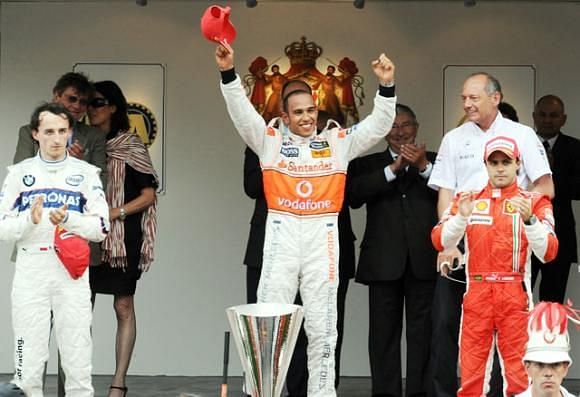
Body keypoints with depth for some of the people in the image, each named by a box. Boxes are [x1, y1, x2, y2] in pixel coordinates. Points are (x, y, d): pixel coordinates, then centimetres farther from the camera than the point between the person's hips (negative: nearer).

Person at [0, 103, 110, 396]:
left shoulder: (86, 173, 6)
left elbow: (101, 228, 0)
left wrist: (67, 219, -16)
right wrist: (29, 220, -15)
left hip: (72, 276, 0)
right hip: (30, 276, 0)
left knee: (78, 361, -1)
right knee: (27, 363, 0)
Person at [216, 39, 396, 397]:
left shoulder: (338, 142, 11)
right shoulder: (270, 140, 9)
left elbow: (378, 126, 8)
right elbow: (241, 112, -1)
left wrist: (386, 87, -6)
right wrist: (229, 73, -15)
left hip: (322, 238, 1)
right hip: (281, 237, -1)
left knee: (322, 327, 7)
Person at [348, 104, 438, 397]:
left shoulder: (434, 161, 12)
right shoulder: (368, 164, 13)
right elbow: (354, 196, -6)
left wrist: (424, 166, -15)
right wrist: (392, 169, -12)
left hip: (424, 260, 0)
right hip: (384, 261, 0)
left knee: (422, 331, 0)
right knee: (384, 331, 1)